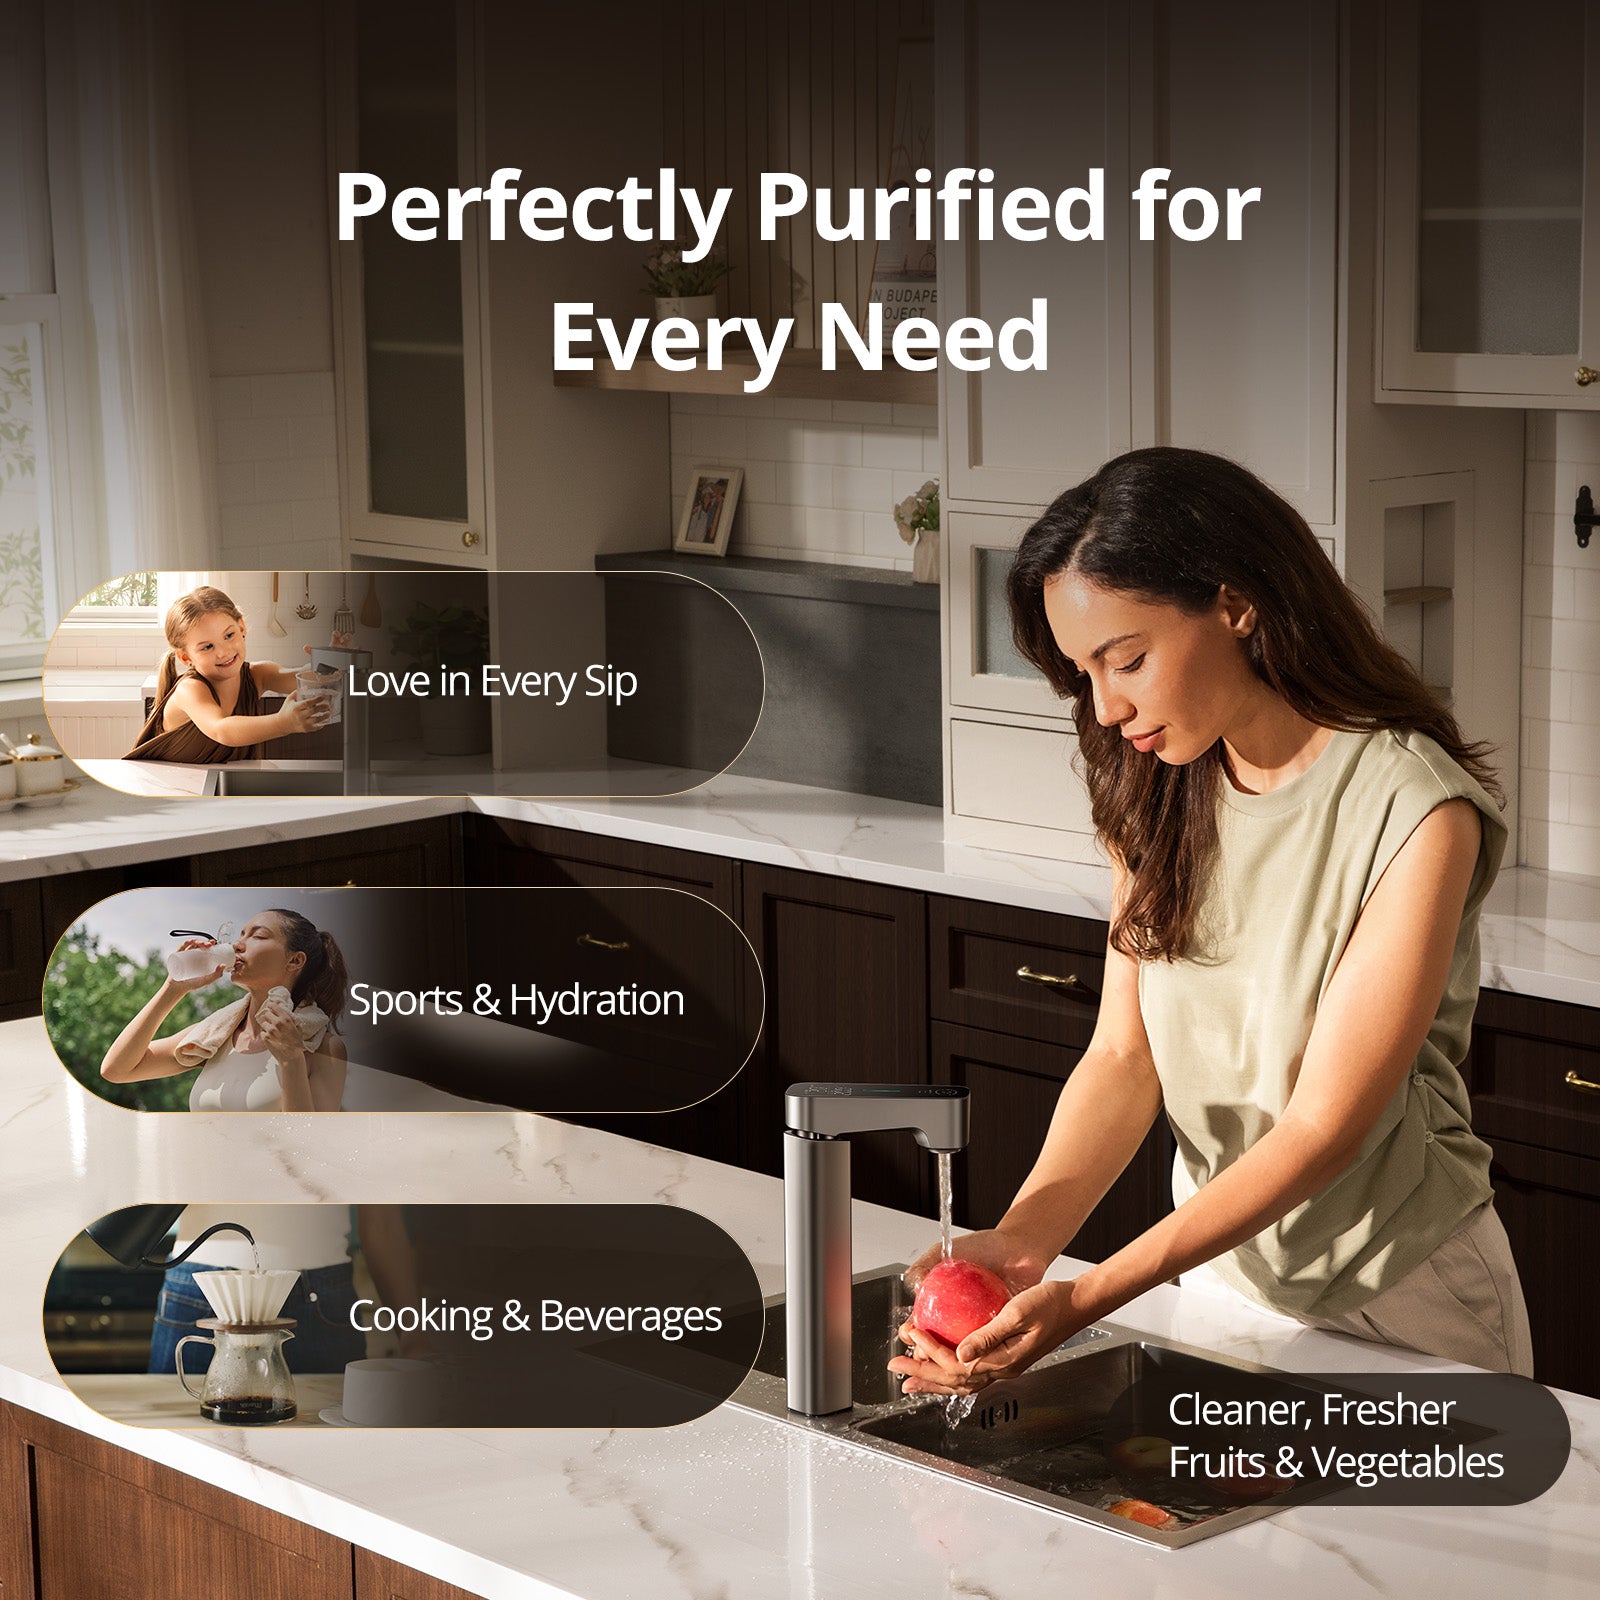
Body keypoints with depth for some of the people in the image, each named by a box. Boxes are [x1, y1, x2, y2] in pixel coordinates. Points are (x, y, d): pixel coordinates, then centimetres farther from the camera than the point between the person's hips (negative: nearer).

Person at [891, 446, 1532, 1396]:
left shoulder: (1418, 812, -22)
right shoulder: (1162, 798, -1)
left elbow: (1323, 1129, -24)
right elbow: (1125, 1056, -7)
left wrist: (1088, 1299, -31)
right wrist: (1027, 1236, -25)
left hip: (1398, 1294, -5)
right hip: (1216, 1258, 5)